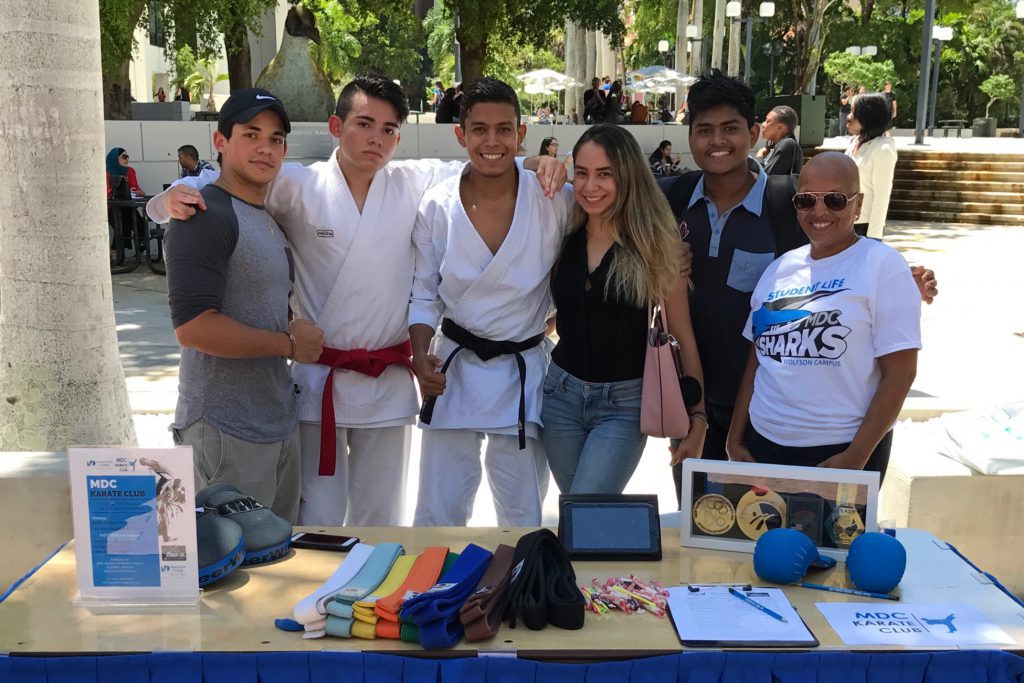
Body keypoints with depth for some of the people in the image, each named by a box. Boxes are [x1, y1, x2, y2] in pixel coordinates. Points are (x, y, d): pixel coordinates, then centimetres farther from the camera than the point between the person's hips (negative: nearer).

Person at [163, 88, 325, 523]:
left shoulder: (272, 222, 15)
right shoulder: (206, 215, -14)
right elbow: (193, 327, -24)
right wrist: (290, 343, -14)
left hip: (281, 423, 9)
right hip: (226, 434, -9)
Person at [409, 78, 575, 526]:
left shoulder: (554, 201, -9)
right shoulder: (438, 206, -4)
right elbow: (423, 294, 2)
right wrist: (420, 354, -10)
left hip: (523, 375, 0)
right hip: (453, 371, 1)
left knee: (523, 518, 12)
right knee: (437, 515, 8)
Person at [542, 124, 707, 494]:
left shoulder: (653, 244, -9)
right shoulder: (563, 234, 1)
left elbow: (683, 337, -6)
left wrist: (697, 417, -8)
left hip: (624, 403, -4)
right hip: (561, 394, 4)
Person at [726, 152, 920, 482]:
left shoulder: (882, 266, -6)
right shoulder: (779, 269, 9)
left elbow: (900, 372, -10)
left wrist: (857, 456, -14)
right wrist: (735, 440, 8)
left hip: (841, 451, -4)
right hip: (763, 443, 5)